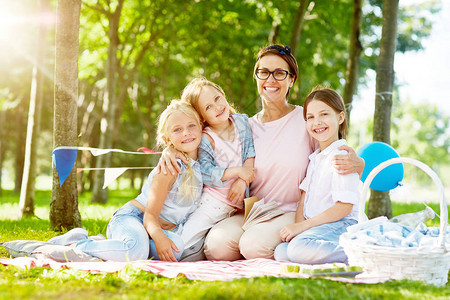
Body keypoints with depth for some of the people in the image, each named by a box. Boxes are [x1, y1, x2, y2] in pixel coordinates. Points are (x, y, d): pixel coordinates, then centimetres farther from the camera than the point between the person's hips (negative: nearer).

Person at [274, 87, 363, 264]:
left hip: (340, 225, -8)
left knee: (299, 249, -33)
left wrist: (303, 226, -15)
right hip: (316, 227, 8)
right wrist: (298, 226, -5)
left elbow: (345, 206, -16)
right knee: (281, 251, -14)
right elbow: (304, 196, 15)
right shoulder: (314, 158, 20)